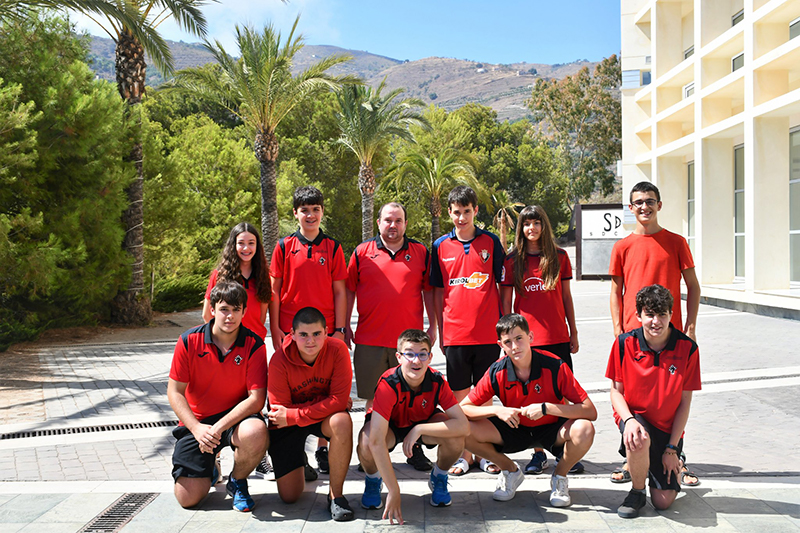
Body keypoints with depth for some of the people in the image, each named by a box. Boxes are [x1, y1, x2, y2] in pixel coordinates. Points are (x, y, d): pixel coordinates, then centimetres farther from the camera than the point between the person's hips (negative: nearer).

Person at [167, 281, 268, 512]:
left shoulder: (254, 345, -11)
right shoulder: (189, 341, -9)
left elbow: (256, 399, -16)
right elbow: (175, 391, -5)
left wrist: (219, 427, -27)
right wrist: (197, 428, -20)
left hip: (236, 416, -1)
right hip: (196, 421, 1)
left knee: (256, 433, -37)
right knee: (187, 498, -10)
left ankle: (238, 481, -3)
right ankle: (211, 466, 28)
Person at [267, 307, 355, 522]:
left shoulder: (337, 349, -22)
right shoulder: (279, 361, -23)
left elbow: (340, 399, -26)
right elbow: (279, 410, -19)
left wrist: (293, 415, -29)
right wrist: (327, 404, -22)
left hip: (325, 416, 0)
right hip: (287, 424, 0)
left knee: (342, 421, -37)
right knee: (289, 496, -3)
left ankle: (336, 495, -19)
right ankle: (299, 459, 33)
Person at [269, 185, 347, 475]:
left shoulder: (332, 247, 5)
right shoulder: (284, 246, 4)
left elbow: (339, 291, 5)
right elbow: (274, 290, 4)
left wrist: (340, 329, -1)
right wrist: (275, 329, -2)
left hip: (326, 330, 1)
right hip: (291, 331, -1)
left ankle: (323, 450, 18)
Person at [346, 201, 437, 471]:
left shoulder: (421, 252, 8)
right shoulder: (362, 252, 7)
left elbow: (428, 290, 11)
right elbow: (349, 290, 9)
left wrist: (433, 326, 5)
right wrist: (345, 326, 4)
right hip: (370, 340, 0)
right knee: (373, 398, 8)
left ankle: (414, 449, 18)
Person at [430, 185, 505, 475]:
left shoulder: (491, 242, 3)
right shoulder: (441, 246, 5)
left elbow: (503, 285, 5)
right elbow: (438, 291, 9)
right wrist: (440, 330, 6)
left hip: (488, 332, -1)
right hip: (455, 332, 1)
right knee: (460, 395, 7)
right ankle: (463, 454, 18)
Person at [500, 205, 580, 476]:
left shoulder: (559, 257, 7)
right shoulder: (512, 261, 4)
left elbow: (566, 298, 11)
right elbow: (505, 302, 4)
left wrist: (573, 332, 9)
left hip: (557, 337, 1)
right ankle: (538, 453, 14)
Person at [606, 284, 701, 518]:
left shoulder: (687, 348, -12)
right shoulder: (625, 343, -11)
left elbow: (685, 401, -6)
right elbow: (616, 391, -4)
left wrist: (672, 448, -8)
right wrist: (629, 420, -24)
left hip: (668, 427, 0)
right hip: (635, 416, 0)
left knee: (663, 501, -5)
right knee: (639, 440, -37)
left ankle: (676, 465, 29)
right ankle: (637, 492, -6)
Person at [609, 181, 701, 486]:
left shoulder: (676, 242, 4)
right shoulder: (623, 247, 6)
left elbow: (692, 285, 6)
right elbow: (616, 292, 6)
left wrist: (691, 325, -2)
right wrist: (618, 331, -1)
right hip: (633, 333, 0)